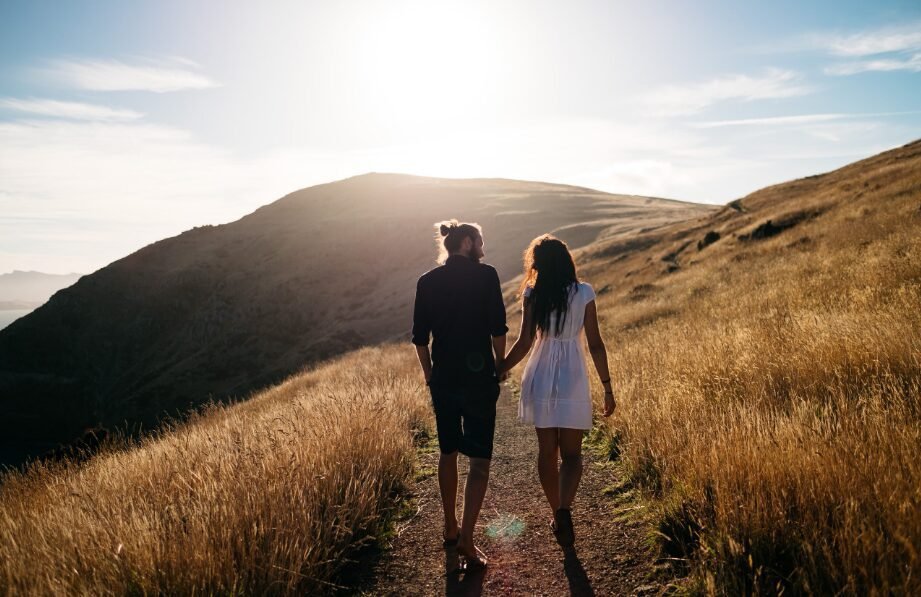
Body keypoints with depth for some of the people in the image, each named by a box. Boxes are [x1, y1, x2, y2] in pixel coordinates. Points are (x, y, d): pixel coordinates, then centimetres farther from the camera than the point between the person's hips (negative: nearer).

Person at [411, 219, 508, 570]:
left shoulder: (427, 282, 4)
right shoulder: (486, 275, -6)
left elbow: (419, 337, 5)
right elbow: (498, 328, -9)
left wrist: (430, 375, 16)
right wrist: (499, 367, 5)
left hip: (443, 379, 4)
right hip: (478, 377, -4)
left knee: (448, 453, 20)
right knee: (479, 459, 4)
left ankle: (450, 529, 32)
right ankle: (466, 543, -2)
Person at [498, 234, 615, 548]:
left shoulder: (532, 294, -4)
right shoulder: (584, 293, -4)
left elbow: (524, 344, -8)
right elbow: (595, 345, -3)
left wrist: (496, 373, 2)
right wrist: (607, 388, 4)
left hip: (540, 379, 1)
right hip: (573, 380, -1)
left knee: (547, 451, 14)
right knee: (571, 453, 7)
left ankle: (557, 514, 25)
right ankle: (564, 510, -15)